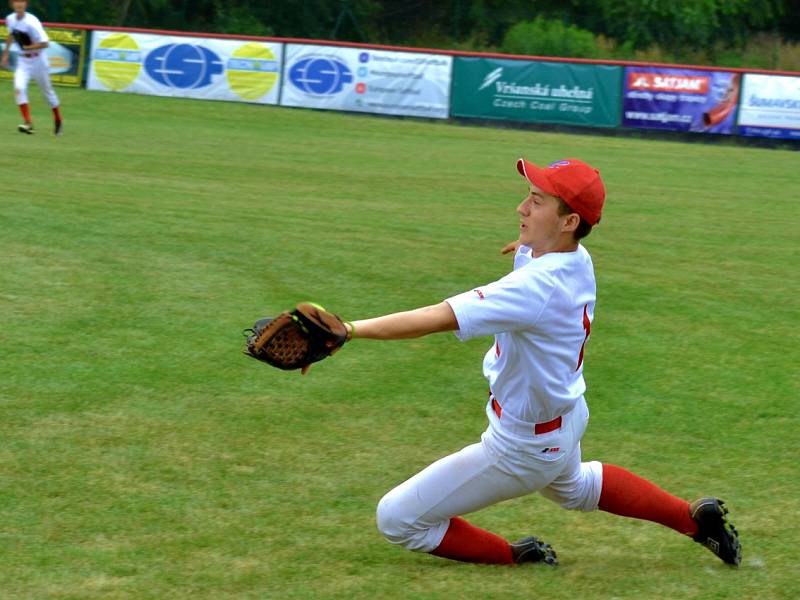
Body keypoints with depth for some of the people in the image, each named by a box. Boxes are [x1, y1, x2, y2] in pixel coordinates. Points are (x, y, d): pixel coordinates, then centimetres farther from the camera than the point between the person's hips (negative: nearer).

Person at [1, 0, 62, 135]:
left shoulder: (31, 22, -24)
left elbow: (45, 43, -25)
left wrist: (27, 47, -26)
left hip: (38, 61, -5)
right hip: (22, 61, 5)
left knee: (47, 91, 11)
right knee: (19, 88, -18)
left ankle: (58, 122, 30)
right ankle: (28, 123, -19)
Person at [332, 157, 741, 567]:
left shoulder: (537, 286, -37)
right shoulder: (577, 258, -10)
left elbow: (438, 318, -46)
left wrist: (348, 330, -50)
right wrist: (531, 248, 17)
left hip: (526, 448, -10)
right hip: (565, 415, 10)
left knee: (396, 519, -2)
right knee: (574, 487, 42)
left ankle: (519, 559, 14)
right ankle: (695, 518, 47)